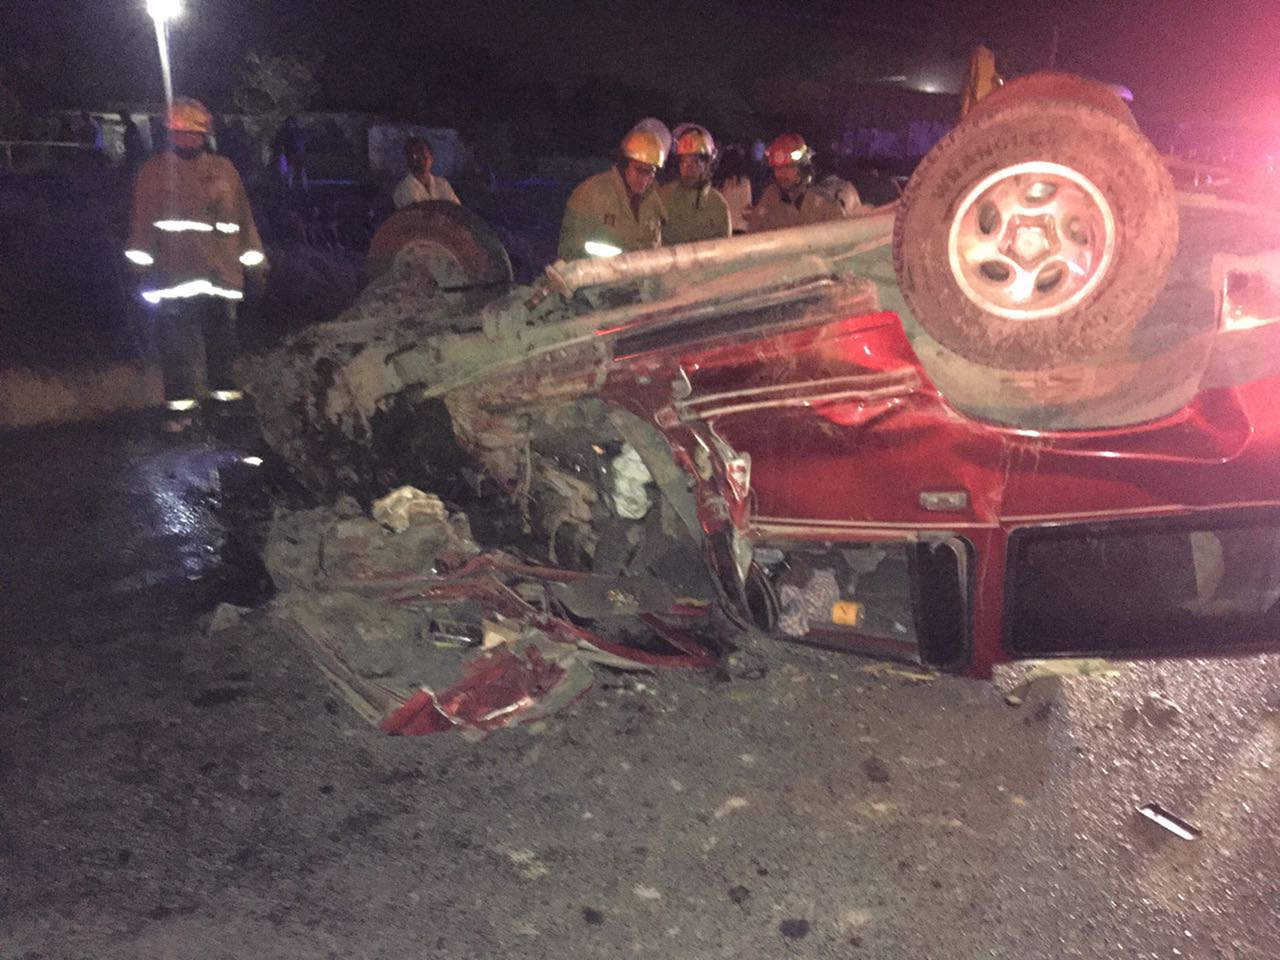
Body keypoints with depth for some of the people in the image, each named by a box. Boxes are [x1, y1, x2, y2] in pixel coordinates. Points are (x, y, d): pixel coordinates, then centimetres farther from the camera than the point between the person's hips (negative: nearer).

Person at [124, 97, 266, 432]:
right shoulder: (154, 171, 7)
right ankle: (181, 405, 1)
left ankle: (224, 391, 26)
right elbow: (142, 220, 4)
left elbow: (243, 216, 15)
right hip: (174, 274, -2)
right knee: (177, 344, -4)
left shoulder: (224, 170, 13)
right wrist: (142, 262, -2)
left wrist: (254, 258, 12)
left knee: (222, 338, 11)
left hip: (221, 273, 3)